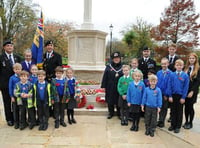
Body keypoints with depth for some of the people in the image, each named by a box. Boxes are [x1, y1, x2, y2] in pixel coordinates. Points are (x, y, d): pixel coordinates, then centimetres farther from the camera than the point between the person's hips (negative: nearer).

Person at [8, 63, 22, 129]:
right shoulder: (12, 78, -4)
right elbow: (10, 88, -1)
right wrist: (12, 96, -4)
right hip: (15, 96, 0)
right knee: (15, 110, 10)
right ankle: (16, 123, 23)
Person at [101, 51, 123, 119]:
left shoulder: (122, 67, 2)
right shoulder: (108, 67, -1)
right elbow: (105, 77, -1)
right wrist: (103, 86, -3)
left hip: (119, 88, 0)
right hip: (110, 88, 0)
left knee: (118, 101, 9)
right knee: (110, 101, 10)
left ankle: (119, 113, 25)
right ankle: (111, 113, 26)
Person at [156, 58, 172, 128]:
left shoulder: (170, 73, -12)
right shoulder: (158, 73, 2)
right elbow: (156, 83, 6)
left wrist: (166, 94, -12)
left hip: (165, 94, -3)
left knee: (164, 108, 11)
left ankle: (162, 122, 23)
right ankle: (160, 121, 26)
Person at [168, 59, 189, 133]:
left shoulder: (185, 75, -7)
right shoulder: (172, 75, -3)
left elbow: (186, 87, -6)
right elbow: (169, 86, -1)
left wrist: (183, 97, -8)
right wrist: (170, 96, -5)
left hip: (180, 96, -1)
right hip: (173, 95, 1)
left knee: (179, 111, 10)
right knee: (173, 111, 11)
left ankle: (178, 126, 21)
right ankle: (173, 125, 25)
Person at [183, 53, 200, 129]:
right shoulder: (186, 68, 8)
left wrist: (192, 91, -15)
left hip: (193, 91, -3)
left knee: (190, 106, 1)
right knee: (186, 106, 8)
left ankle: (190, 123, 18)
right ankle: (186, 121, 22)